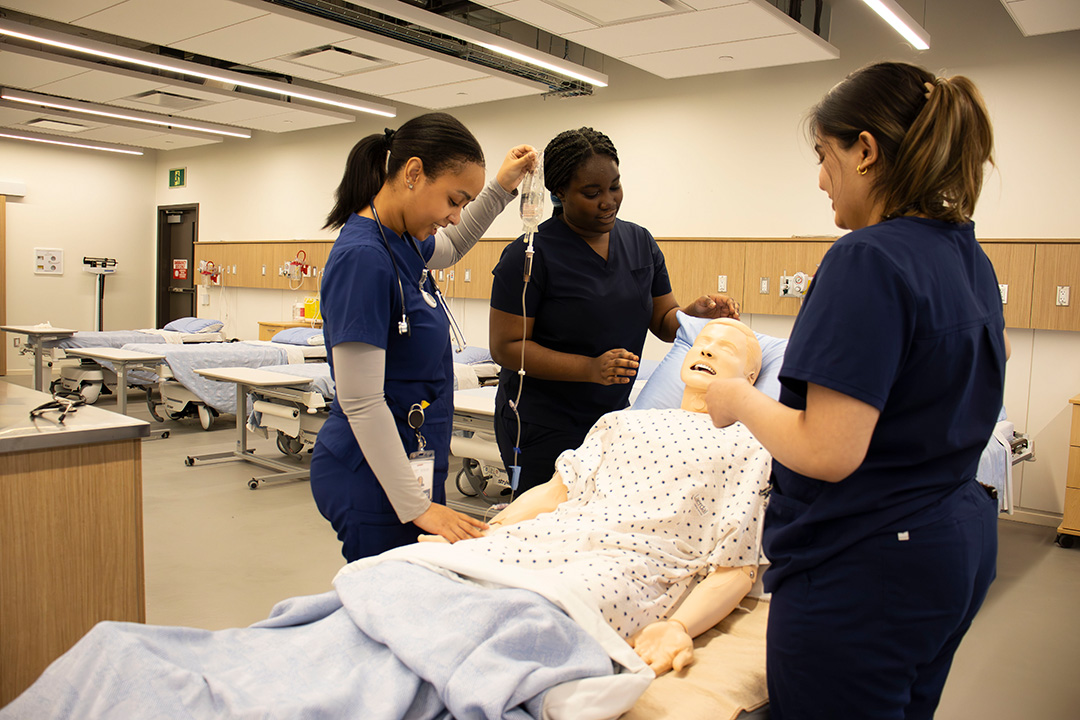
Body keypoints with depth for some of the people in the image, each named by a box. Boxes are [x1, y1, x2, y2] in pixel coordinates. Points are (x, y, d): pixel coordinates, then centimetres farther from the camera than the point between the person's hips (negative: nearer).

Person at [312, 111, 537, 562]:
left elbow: (450, 247, 32)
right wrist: (415, 506, -21)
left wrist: (501, 187, 18)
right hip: (372, 478, -9)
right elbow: (361, 402, -23)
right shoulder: (363, 257, -22)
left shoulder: (401, 241, 5)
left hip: (412, 466, 9)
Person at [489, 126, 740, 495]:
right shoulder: (530, 254, -11)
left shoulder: (640, 241, 7)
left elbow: (664, 321, 12)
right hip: (544, 429, -5)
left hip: (612, 416, 5)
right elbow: (505, 346, -14)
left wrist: (697, 313, -12)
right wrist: (590, 369, -23)